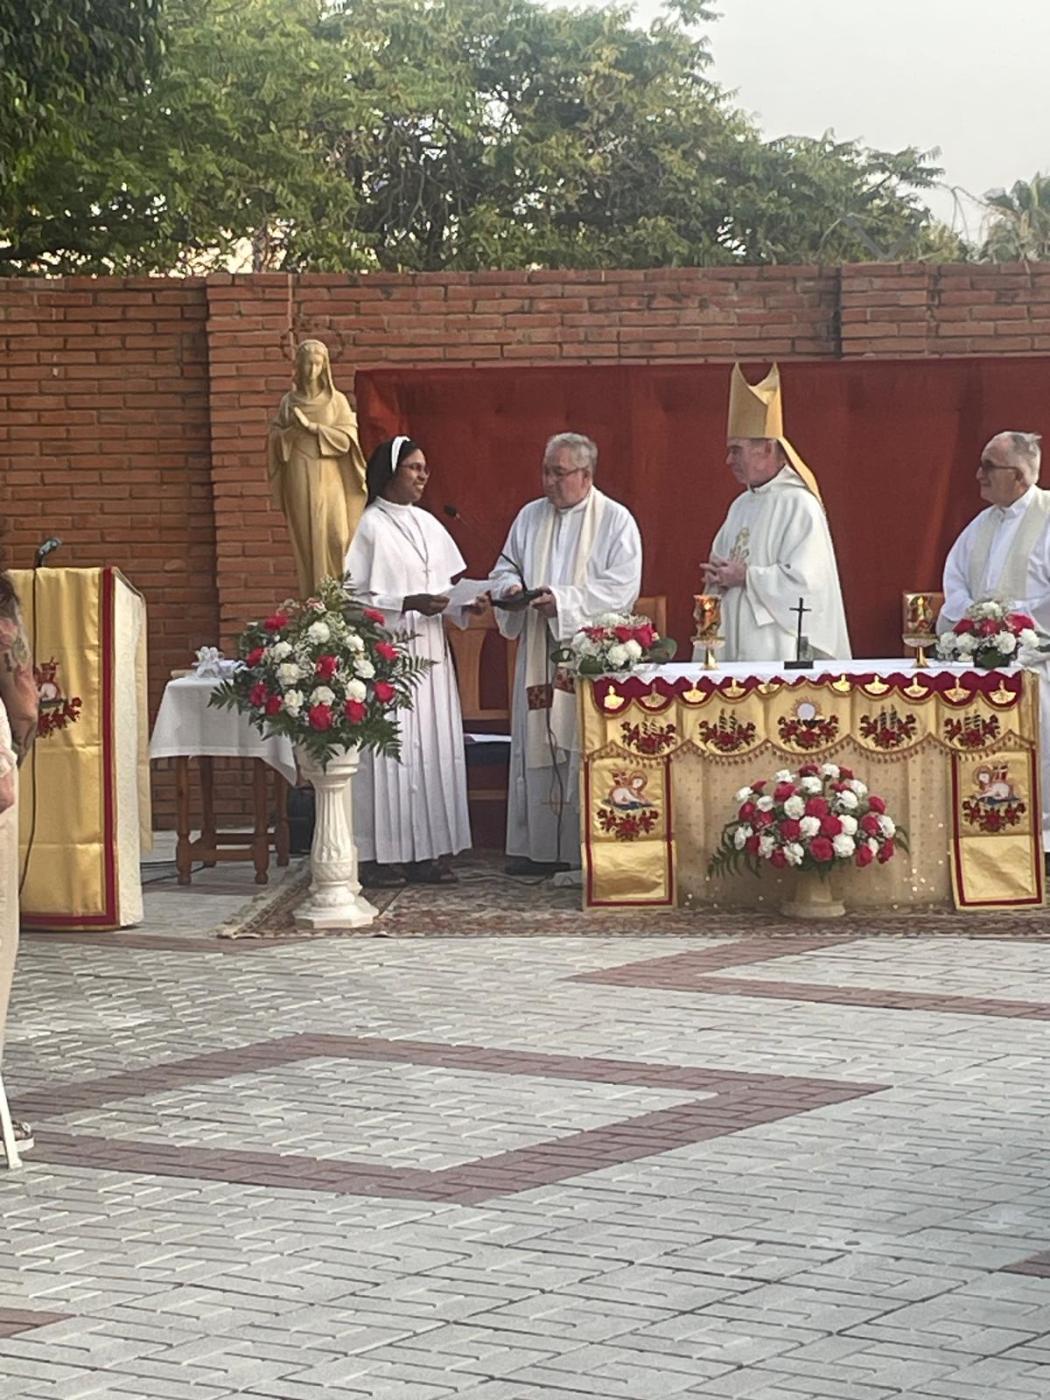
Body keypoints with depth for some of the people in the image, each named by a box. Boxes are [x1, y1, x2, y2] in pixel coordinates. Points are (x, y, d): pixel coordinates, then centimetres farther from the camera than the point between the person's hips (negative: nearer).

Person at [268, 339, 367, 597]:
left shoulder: (337, 401, 6)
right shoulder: (289, 402, 10)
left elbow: (345, 438, -4)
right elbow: (275, 438, 9)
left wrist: (311, 426, -11)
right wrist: (293, 430, -11)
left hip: (327, 477, -1)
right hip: (299, 480, 1)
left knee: (335, 536, -10)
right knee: (305, 538, -3)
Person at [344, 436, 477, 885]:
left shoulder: (428, 525, 13)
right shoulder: (372, 527, -7)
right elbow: (357, 597, -11)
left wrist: (464, 604, -3)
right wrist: (409, 604, -20)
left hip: (430, 651, 7)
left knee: (434, 750, 5)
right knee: (390, 751, -6)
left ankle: (427, 852, 9)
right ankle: (380, 855, -2)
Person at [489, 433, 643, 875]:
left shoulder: (616, 520, -1)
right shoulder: (530, 517, 14)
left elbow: (622, 587, -10)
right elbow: (505, 567, 21)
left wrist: (563, 599, -18)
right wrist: (510, 587, -3)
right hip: (539, 653, 5)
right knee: (536, 747, 2)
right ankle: (538, 845, 6)